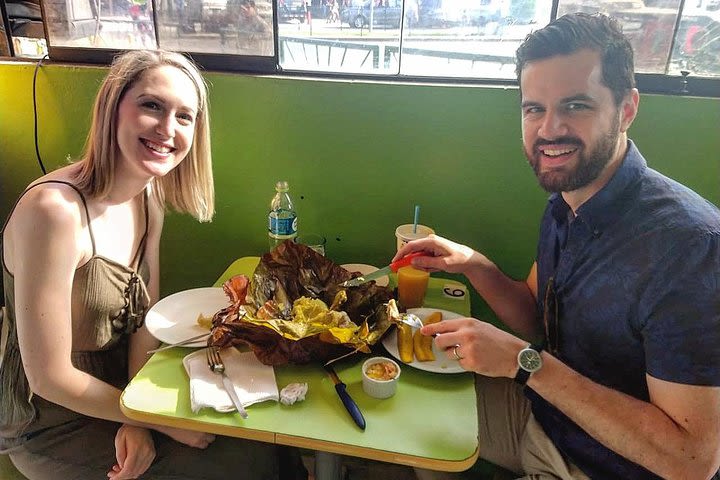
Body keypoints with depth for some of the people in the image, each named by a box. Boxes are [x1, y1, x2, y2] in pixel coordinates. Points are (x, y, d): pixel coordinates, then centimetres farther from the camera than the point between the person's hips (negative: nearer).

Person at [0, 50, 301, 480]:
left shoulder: (150, 196, -5)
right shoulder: (54, 210, -30)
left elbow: (146, 315, -1)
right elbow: (50, 378, -24)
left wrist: (136, 418, -11)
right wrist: (160, 420, -15)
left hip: (125, 382, 6)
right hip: (52, 423, -6)